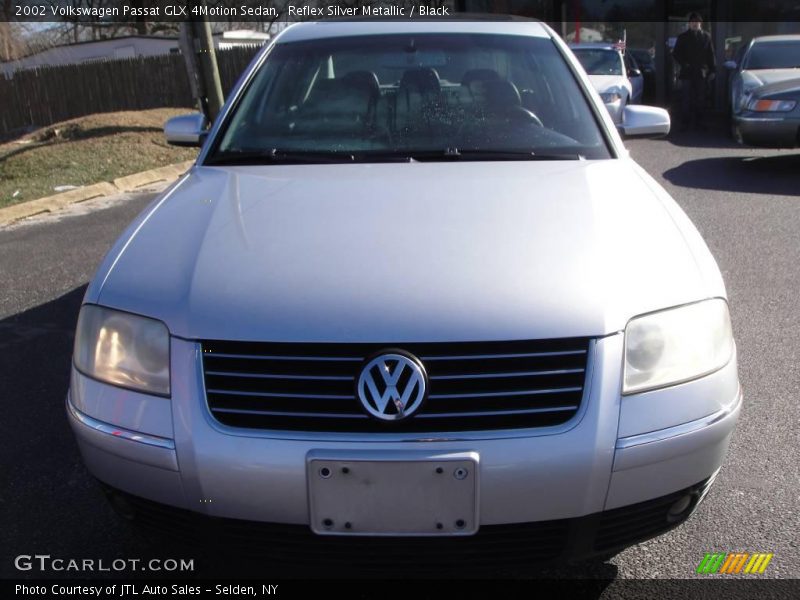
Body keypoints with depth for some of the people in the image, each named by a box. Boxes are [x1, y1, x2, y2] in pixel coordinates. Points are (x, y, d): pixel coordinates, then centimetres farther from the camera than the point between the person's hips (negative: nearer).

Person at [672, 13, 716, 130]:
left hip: (701, 73, 2)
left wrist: (712, 70, 4)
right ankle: (684, 123, 0)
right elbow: (675, 53, 6)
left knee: (700, 100, 4)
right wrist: (684, 64, -8)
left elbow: (711, 54, 9)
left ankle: (698, 123, 10)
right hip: (687, 72, -1)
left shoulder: (706, 36, 7)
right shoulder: (683, 37, 4)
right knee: (686, 100, -4)